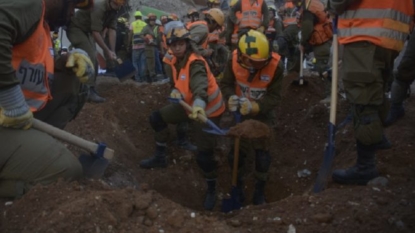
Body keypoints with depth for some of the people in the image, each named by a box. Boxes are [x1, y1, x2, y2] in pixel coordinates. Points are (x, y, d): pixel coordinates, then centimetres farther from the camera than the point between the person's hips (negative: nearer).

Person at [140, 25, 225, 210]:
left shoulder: (196, 63, -29)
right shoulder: (174, 62, -3)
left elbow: (200, 85, -48)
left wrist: (199, 104, -68)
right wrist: (175, 91, -17)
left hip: (207, 109, -8)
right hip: (189, 104, 8)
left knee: (204, 155, -10)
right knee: (157, 118, 13)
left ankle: (211, 190, 16)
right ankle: (160, 158, 30)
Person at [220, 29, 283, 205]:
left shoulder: (275, 65, -31)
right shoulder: (234, 60, -26)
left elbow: (274, 96, -26)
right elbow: (225, 84, -15)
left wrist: (254, 106, -43)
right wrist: (231, 98, -37)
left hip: (263, 113, -1)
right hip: (241, 111, 2)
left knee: (262, 152, -1)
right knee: (237, 150, 4)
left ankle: (260, 190, 21)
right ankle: (238, 186, 30)